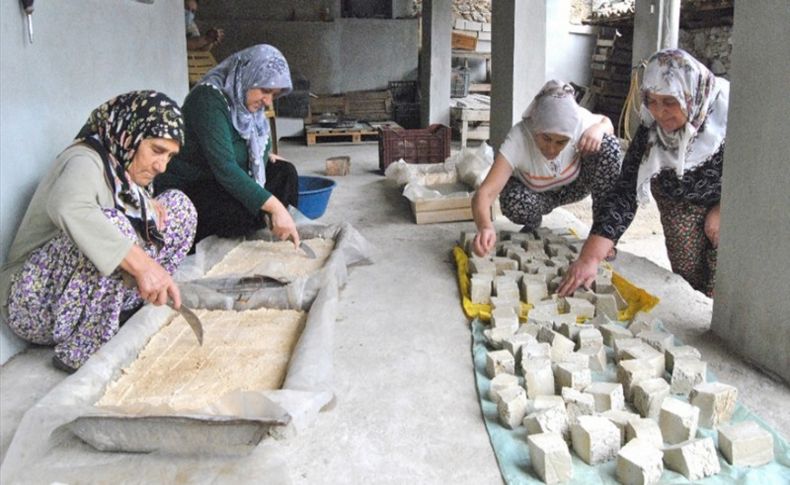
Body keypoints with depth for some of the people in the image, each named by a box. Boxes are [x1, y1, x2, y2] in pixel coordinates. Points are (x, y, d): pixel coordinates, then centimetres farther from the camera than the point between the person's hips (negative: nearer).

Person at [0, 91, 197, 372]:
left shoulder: (124, 166, 6)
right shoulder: (85, 161, -20)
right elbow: (68, 208, -42)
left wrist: (149, 207, -7)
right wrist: (142, 263, -48)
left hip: (100, 293, 8)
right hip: (35, 304, -8)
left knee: (179, 205, 2)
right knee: (113, 224, -36)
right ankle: (81, 354, -22)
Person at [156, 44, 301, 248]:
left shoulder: (245, 99, 1)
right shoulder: (209, 98, -25)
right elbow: (224, 168, -35)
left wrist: (266, 156, -2)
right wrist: (275, 206, -38)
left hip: (222, 183, 9)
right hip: (185, 188, -9)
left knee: (285, 172, -3)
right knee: (244, 212, -32)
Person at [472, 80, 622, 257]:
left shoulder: (579, 120, -32)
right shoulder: (518, 139, -38)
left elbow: (606, 121, -5)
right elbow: (484, 193, -46)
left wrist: (599, 128, -31)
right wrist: (485, 227, -68)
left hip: (573, 185, 2)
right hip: (534, 192, -2)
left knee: (608, 145, -25)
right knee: (514, 203, -36)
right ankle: (533, 223, 3)